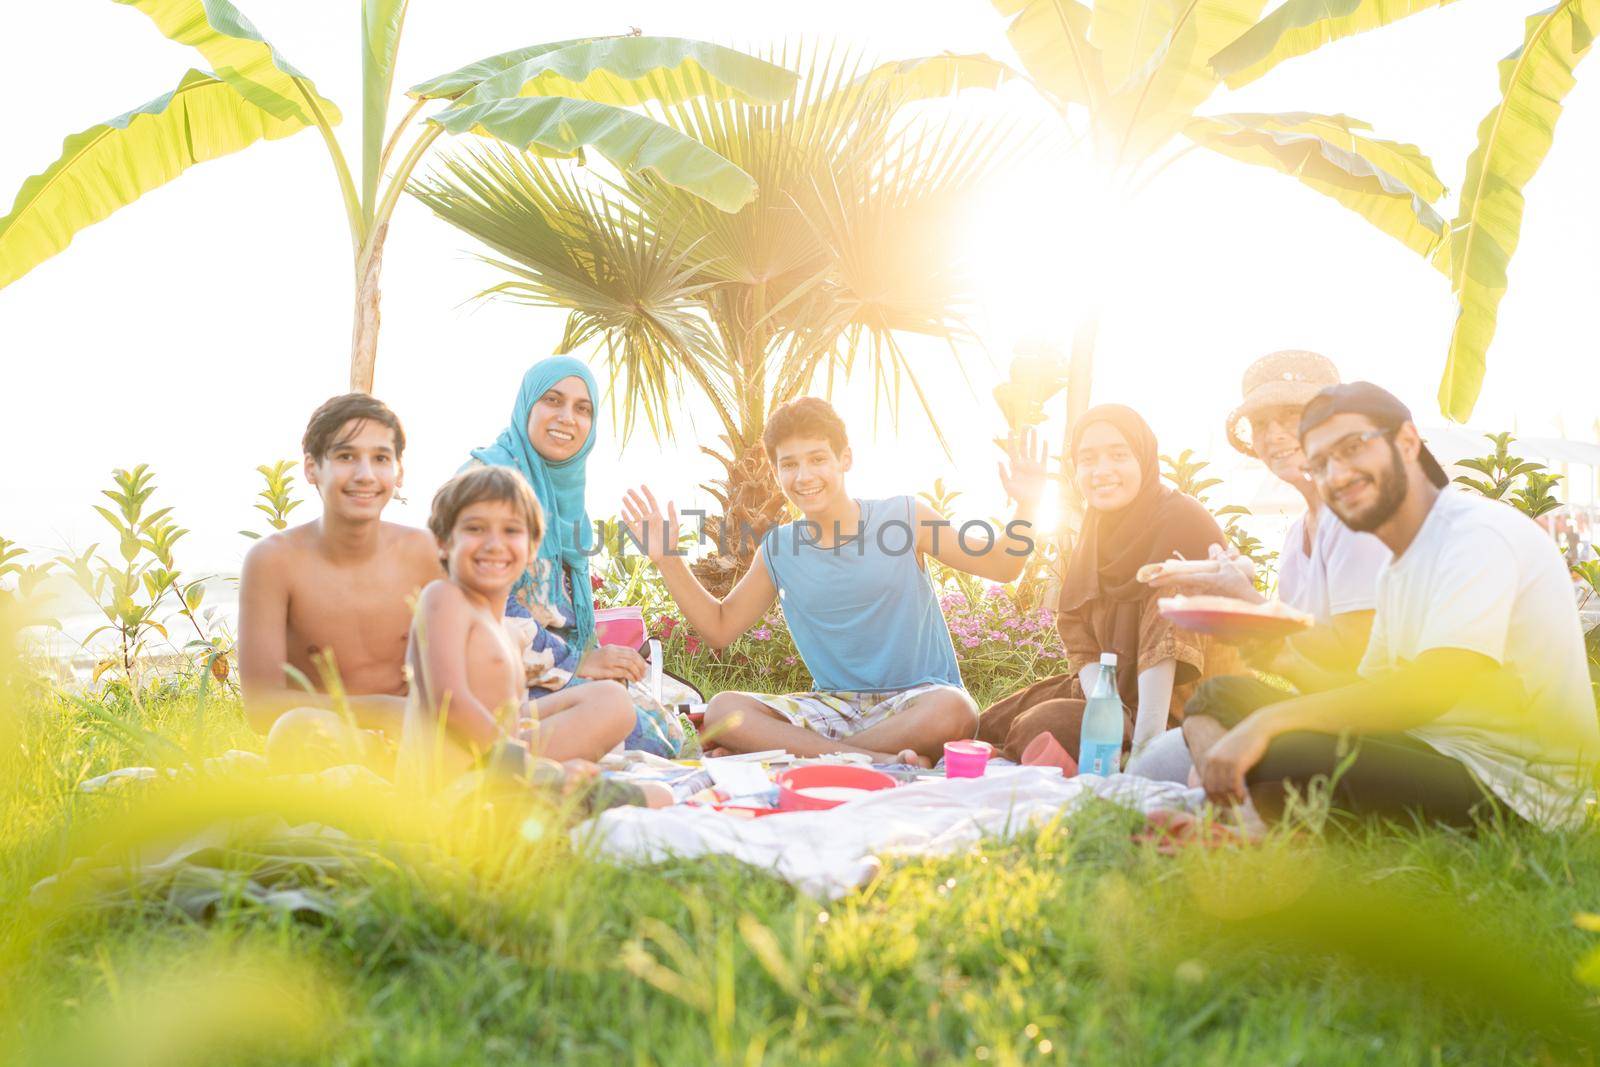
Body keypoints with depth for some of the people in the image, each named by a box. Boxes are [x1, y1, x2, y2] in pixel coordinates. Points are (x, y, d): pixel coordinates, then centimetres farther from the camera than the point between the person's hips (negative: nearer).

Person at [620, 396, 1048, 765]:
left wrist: (1025, 507, -14)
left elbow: (1000, 566, 4)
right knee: (723, 711, -23)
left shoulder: (904, 517, -1)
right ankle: (879, 759, -29)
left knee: (952, 711, -39)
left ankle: (788, 752, -24)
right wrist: (668, 561, 5)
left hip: (916, 697, -2)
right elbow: (720, 627, 15)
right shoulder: (777, 552, 7)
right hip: (834, 706, 2)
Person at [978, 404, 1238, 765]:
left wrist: (1145, 741, -36)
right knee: (989, 724, -1)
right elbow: (1081, 640, 0)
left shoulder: (1184, 522, -15)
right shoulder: (1095, 536, 8)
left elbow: (1168, 639, -26)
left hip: (1178, 705, -7)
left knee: (1042, 727, -24)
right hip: (1110, 690, 7)